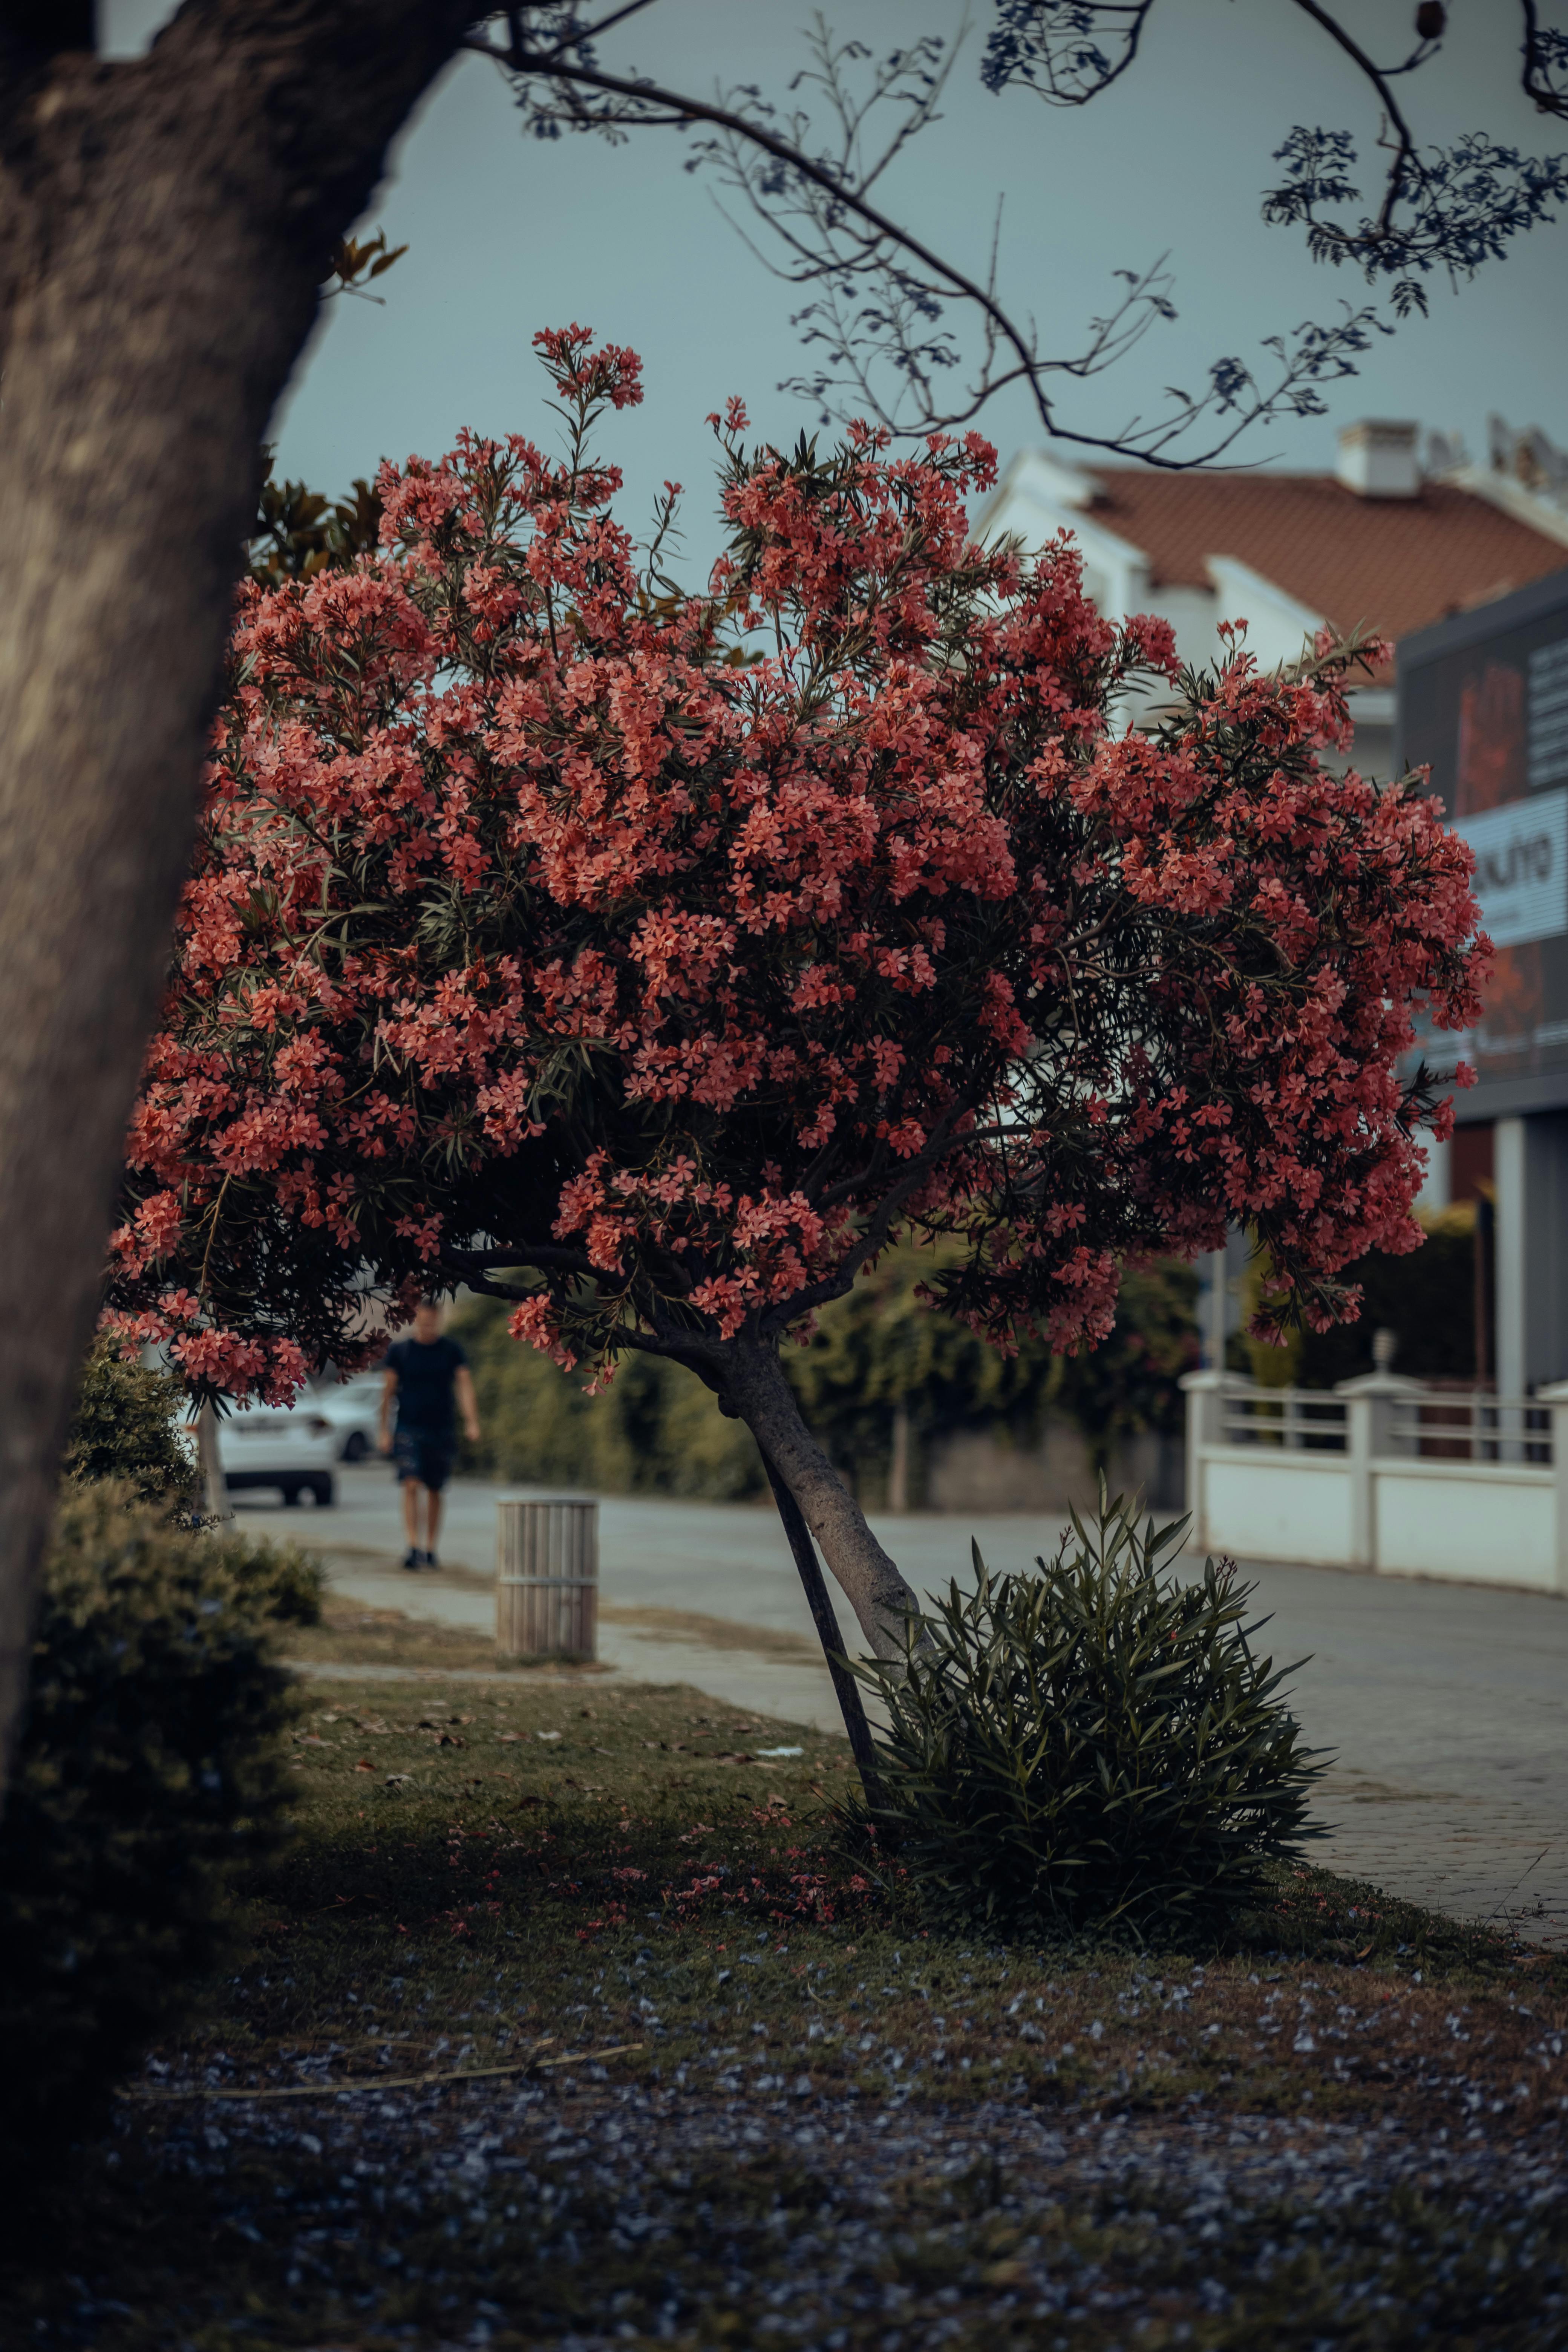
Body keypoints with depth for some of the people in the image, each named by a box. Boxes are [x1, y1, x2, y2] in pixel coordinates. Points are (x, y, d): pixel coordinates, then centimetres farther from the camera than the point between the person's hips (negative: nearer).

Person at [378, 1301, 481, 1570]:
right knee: (412, 1486, -15)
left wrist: (472, 1423, -15)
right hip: (409, 1429, -1)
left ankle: (430, 1548, 18)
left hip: (442, 1430, 1)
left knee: (434, 1490, 8)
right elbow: (388, 1391, 7)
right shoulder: (399, 1351, 4)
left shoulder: (451, 1351, 5)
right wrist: (385, 1431, 3)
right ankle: (413, 1546, -20)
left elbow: (465, 1385, -3)